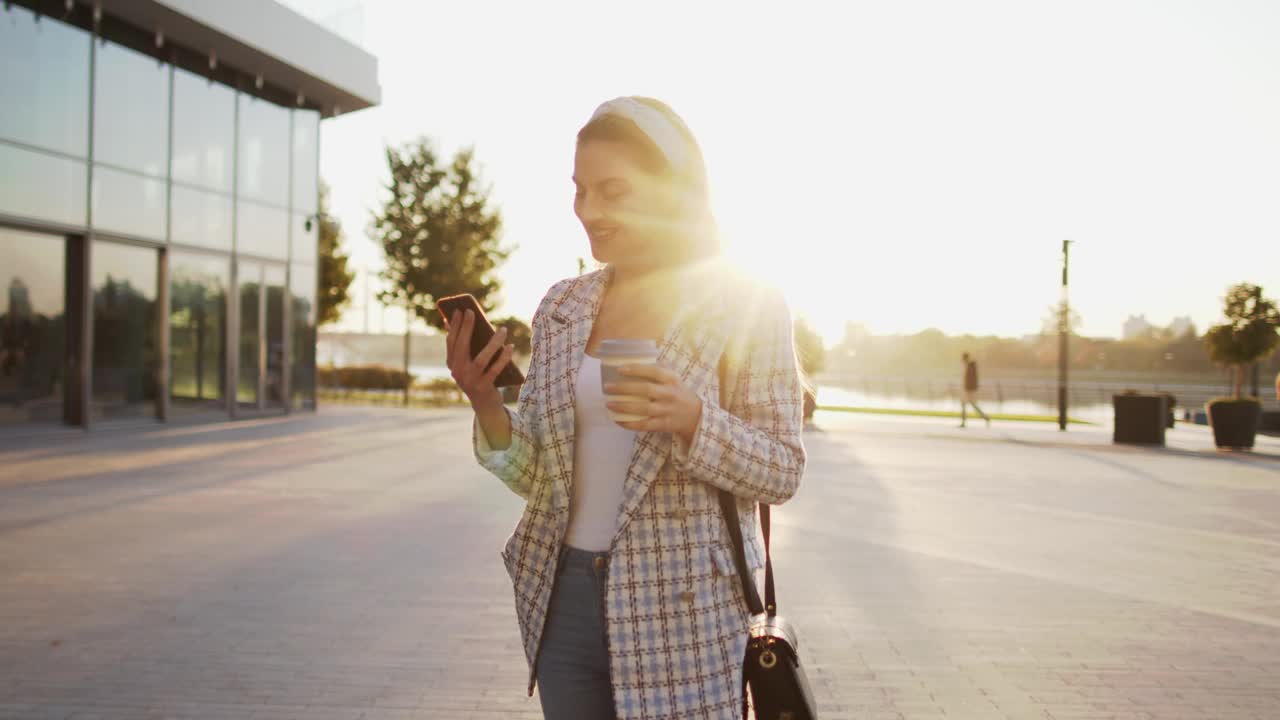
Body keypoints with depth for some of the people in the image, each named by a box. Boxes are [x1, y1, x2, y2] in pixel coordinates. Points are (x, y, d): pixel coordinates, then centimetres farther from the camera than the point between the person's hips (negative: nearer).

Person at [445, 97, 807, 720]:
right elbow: (537, 475, 6)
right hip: (564, 598, 4)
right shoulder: (561, 308, 4)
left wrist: (689, 419, -26)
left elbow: (781, 473, -8)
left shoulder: (747, 308, -8)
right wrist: (484, 402, -13)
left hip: (682, 613, -4)